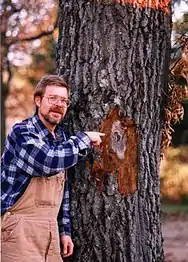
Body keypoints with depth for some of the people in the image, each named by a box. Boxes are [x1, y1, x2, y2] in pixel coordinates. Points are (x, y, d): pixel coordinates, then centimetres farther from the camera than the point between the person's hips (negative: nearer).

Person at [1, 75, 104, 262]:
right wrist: (84, 139, -14)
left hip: (50, 228, 8)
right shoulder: (22, 133, -11)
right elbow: (51, 162, -28)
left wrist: (64, 230, 16)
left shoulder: (61, 137, 13)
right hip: (21, 227, -7)